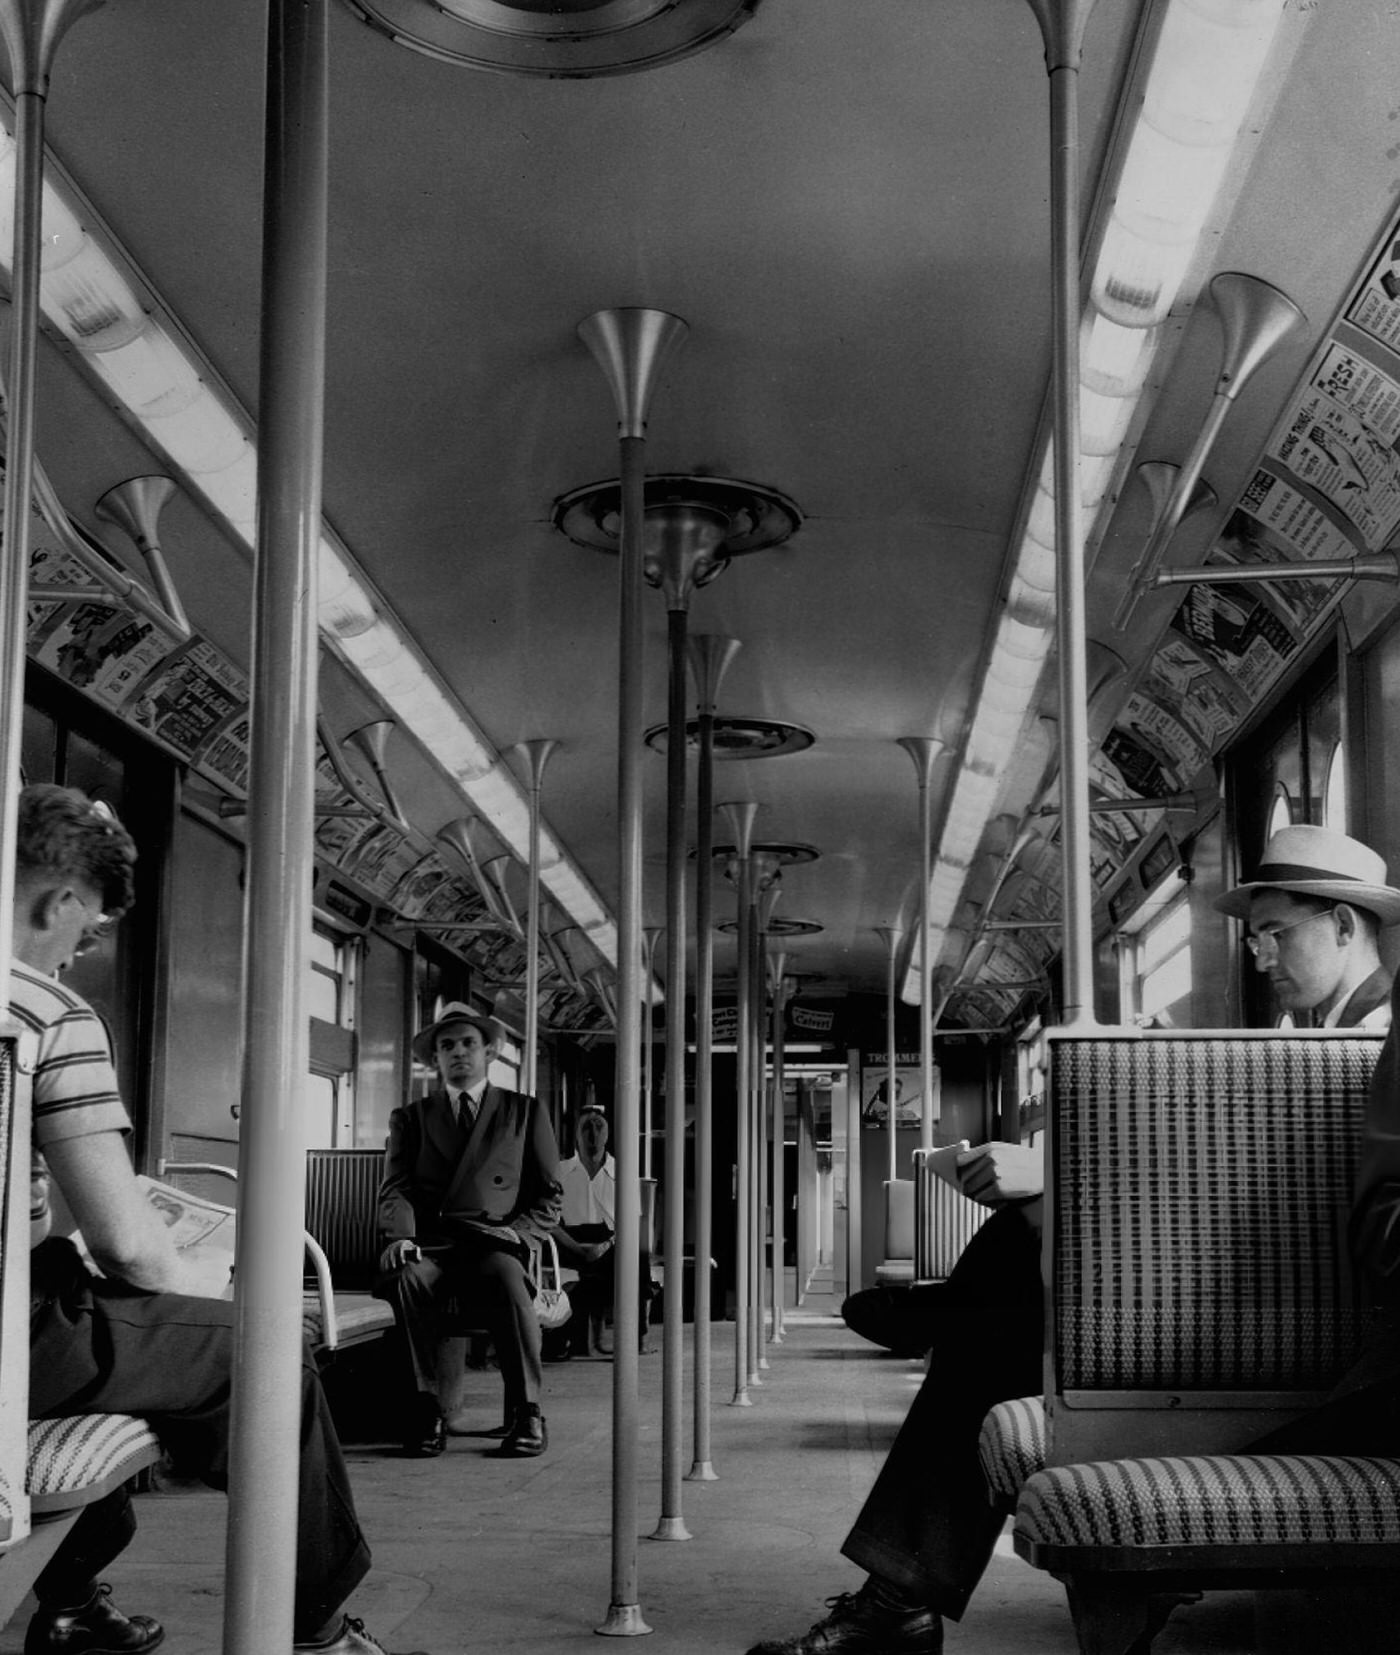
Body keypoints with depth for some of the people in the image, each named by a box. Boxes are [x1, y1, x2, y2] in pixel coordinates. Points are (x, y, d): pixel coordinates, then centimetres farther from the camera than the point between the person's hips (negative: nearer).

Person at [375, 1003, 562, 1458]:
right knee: (409, 1278, -35)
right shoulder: (410, 1117, 20)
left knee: (509, 1280, -36)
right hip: (429, 1246, 1)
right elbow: (396, 1189, 7)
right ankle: (430, 1409, -28)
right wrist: (400, 1235, -14)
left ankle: (525, 1414, -28)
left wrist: (515, 1234, -7)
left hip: (495, 1247, -1)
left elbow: (548, 1199, 14)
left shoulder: (526, 1112, 18)